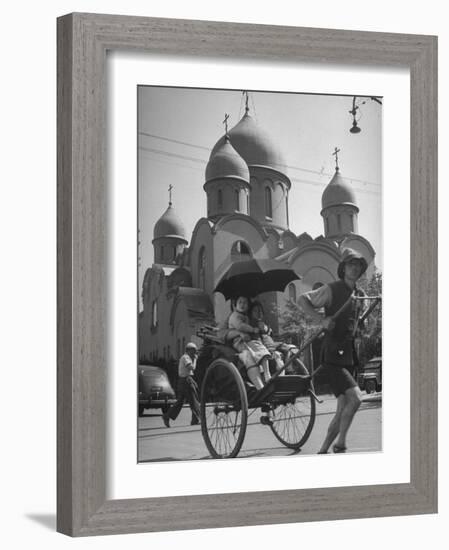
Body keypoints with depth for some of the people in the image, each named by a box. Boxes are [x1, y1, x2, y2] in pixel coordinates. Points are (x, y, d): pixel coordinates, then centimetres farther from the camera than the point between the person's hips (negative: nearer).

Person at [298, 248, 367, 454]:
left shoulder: (359, 295, 13)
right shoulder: (332, 289, -9)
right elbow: (302, 300, -7)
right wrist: (322, 319, -19)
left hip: (348, 354, 8)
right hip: (332, 355, -8)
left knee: (343, 410, 6)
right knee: (355, 397, -21)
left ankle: (322, 451, 15)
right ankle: (340, 443, -10)